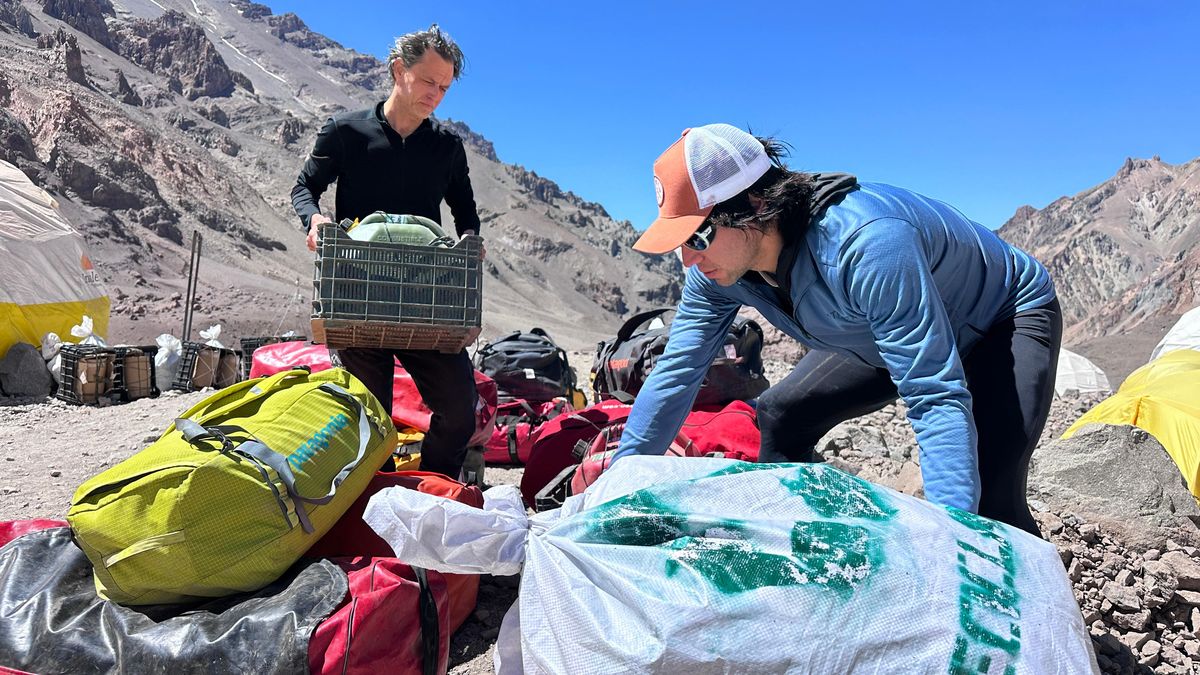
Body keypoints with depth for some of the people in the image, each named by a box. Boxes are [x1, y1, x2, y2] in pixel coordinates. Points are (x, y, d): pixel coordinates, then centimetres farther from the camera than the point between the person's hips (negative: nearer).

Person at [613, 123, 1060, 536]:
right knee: (781, 415, 5)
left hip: (1007, 318, -7)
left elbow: (937, 399, -41)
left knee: (987, 496, -27)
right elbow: (675, 372, -12)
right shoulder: (717, 266, -19)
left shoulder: (867, 244, -42)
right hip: (902, 332, 7)